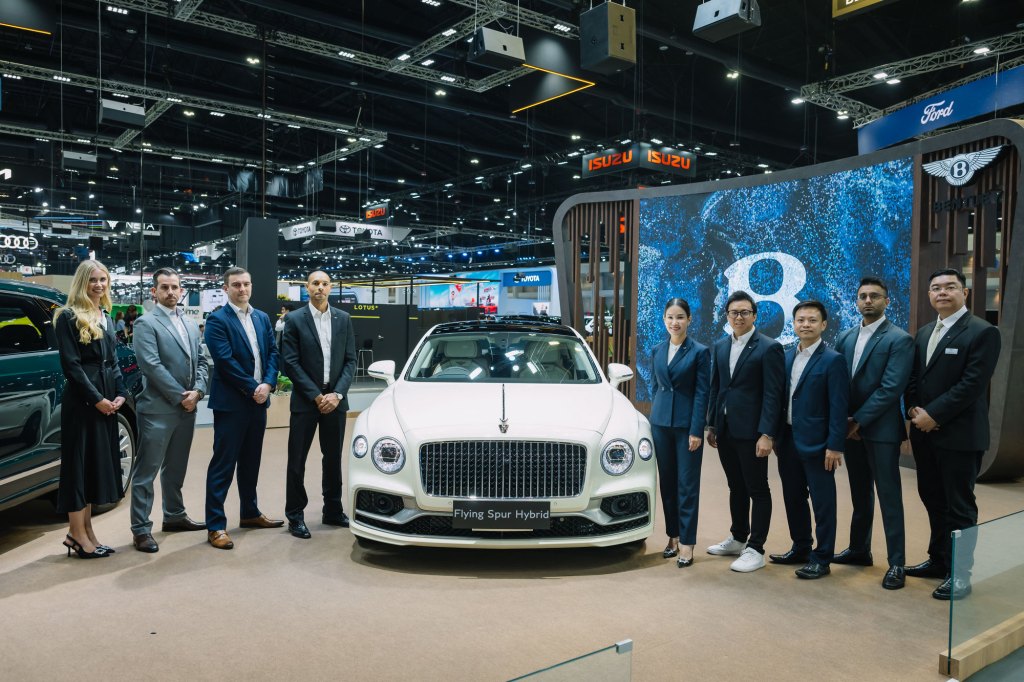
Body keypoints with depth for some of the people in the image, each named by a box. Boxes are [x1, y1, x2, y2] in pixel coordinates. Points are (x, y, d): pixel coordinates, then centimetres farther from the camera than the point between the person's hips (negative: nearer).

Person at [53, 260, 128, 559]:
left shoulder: (106, 319, 15)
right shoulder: (68, 317, -6)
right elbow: (71, 365, -13)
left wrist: (120, 394, 2)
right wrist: (96, 398, -16)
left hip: (106, 399, 7)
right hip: (81, 400, -7)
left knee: (99, 461, 9)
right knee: (79, 461, -2)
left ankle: (84, 531, 17)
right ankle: (78, 534, 6)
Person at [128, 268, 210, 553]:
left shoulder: (190, 325, 16)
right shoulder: (146, 323, -6)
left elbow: (200, 361, 13)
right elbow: (151, 365, -15)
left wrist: (197, 391, -4)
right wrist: (180, 396, -14)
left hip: (187, 408, 7)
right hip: (158, 409, -7)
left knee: (175, 468, 17)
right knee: (147, 471, -1)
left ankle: (174, 515, 29)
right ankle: (141, 529, 4)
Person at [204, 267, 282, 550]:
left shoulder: (262, 318, 12)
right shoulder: (217, 320, -8)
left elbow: (272, 353, 8)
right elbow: (225, 361, -16)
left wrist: (268, 384, -8)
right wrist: (253, 388, -15)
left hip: (258, 400, 7)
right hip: (231, 403, -6)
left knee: (251, 461, 16)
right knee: (223, 463, -2)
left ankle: (250, 513, 29)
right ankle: (215, 525, 3)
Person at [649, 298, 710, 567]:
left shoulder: (700, 352, -6)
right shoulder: (657, 351, 8)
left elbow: (702, 393, -8)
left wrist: (696, 430, -13)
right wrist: (654, 419, 13)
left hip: (687, 424, -5)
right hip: (661, 423, 5)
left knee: (687, 484, -1)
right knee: (667, 482, 10)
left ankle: (687, 543, 5)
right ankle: (673, 536, 21)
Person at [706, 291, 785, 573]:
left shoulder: (769, 348, -8)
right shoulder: (720, 347, 11)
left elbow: (773, 395, -13)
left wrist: (766, 434, -18)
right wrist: (712, 425, 11)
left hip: (751, 431, -6)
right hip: (725, 430, 6)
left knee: (757, 490, 4)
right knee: (736, 487, 17)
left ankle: (755, 549, 11)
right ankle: (738, 539, 30)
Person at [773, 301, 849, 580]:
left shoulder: (833, 360, -10)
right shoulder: (787, 357, 9)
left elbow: (838, 407, -13)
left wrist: (835, 445, -16)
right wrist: (776, 436, 10)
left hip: (816, 442, -6)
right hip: (788, 439, 7)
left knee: (822, 502, 4)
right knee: (793, 498, 16)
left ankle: (822, 559, 14)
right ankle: (800, 547, 32)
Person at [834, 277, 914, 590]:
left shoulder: (899, 339, -9)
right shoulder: (846, 337, 9)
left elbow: (891, 388, -16)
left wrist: (858, 420, -15)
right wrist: (843, 420, -4)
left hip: (881, 429, -6)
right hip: (850, 427, 6)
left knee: (889, 497, 0)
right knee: (860, 494, 16)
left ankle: (896, 563, 8)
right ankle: (859, 550, 28)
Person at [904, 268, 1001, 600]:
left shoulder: (983, 332, -9)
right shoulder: (923, 333, 14)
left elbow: (972, 384, -17)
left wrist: (933, 415, -17)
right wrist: (914, 409, -5)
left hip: (959, 435, -7)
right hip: (925, 432, 7)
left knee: (959, 506, 2)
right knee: (933, 500, 15)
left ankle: (959, 575, 11)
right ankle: (938, 560, 28)